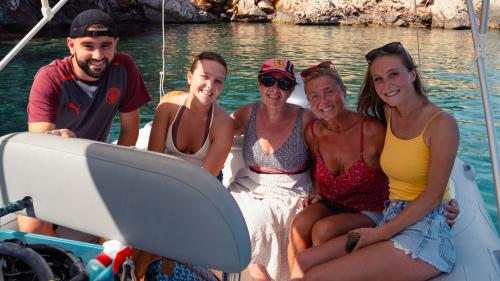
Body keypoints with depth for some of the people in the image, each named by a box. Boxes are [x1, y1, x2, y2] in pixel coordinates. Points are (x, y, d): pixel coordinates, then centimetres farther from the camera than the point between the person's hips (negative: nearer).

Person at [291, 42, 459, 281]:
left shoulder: (442, 123, -10)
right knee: (303, 262, -10)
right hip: (389, 223, 6)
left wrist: (381, 233, -14)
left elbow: (433, 195, -13)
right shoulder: (389, 114, 10)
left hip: (424, 232, -6)